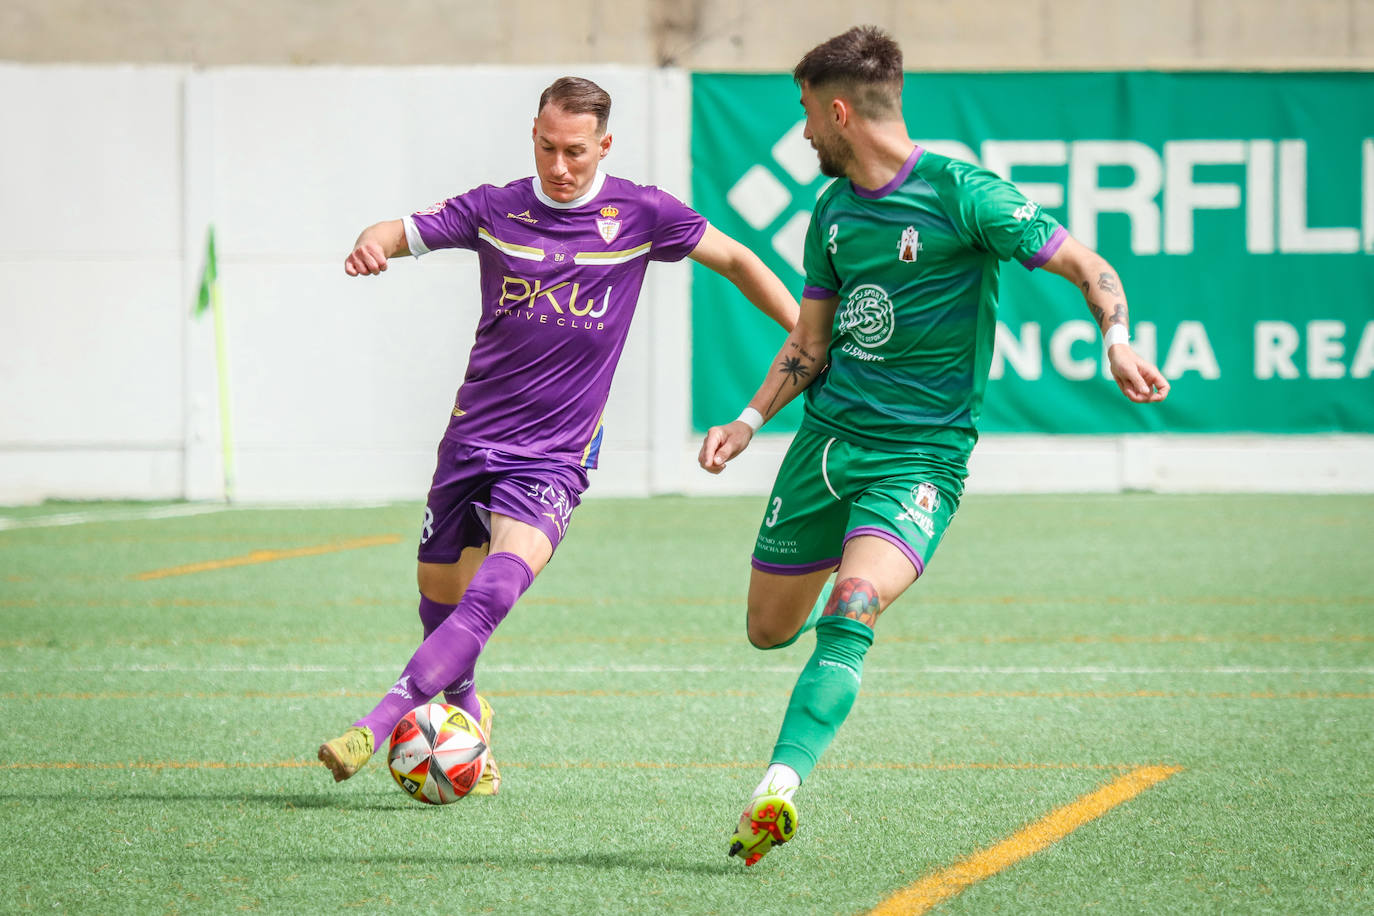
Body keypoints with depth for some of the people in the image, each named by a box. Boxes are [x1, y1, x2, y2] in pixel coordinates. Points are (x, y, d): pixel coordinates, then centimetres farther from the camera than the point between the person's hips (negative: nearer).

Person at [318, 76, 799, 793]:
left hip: (554, 456, -3)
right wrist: (370, 245, -22)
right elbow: (401, 233, 3)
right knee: (439, 598, 10)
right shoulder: (496, 210, 3)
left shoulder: (639, 214, -1)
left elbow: (735, 260, 10)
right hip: (472, 438, 3)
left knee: (494, 592, -26)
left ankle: (374, 730, -33)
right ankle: (469, 724, 39)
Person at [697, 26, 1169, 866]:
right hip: (826, 439, 7)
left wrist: (1118, 342, -28)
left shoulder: (960, 192, -10)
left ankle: (781, 786, -35)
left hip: (920, 455, -7)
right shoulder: (833, 212, 10)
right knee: (770, 630, 11)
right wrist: (750, 421, 5)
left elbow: (1086, 266, -10)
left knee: (852, 611, -28)